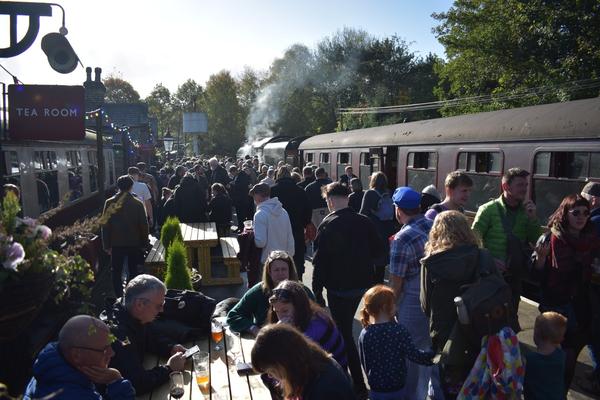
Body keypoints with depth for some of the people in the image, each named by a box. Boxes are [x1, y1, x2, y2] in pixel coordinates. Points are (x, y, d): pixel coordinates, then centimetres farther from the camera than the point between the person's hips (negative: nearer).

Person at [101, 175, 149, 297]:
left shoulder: (109, 203, -9)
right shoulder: (137, 203, -11)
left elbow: (105, 225, -6)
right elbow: (144, 225, -7)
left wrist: (106, 245, 2)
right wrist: (144, 243, 5)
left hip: (116, 244, 0)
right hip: (134, 243, 0)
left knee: (116, 272, 12)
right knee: (133, 271, 13)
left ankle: (118, 298, 13)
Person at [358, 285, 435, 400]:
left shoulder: (364, 334, -9)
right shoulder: (399, 331, -18)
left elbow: (364, 362, 1)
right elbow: (414, 355, -19)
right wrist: (433, 355, -4)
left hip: (376, 388, 2)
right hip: (397, 387, -2)